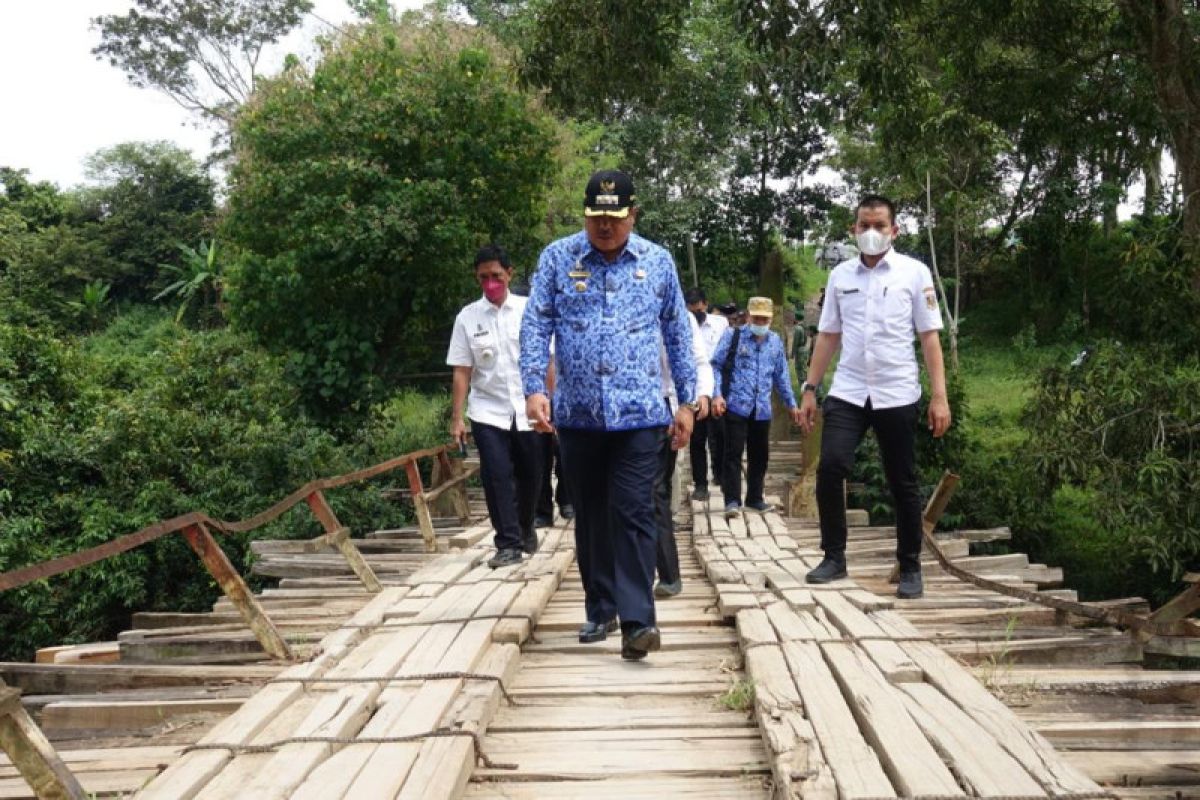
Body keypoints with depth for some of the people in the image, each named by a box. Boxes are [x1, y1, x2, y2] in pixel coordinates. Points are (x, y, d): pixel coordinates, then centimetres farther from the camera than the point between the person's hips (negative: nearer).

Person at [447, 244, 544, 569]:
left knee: (530, 476, 11)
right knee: (497, 477, -7)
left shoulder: (529, 310, 0)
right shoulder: (467, 317, 0)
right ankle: (508, 543, 3)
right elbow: (462, 372, 0)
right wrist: (456, 418, -4)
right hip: (487, 412, -1)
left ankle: (525, 527, 37)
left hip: (528, 410, 1)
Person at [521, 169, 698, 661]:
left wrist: (687, 401, 8)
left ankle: (637, 620, -8)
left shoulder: (658, 262, 5)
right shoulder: (557, 258, 2)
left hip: (639, 413, -1)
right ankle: (600, 610, 25)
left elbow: (678, 335, 10)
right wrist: (534, 389, -14)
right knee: (589, 516, 11)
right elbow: (535, 327, -1)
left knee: (634, 515, -8)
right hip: (577, 414, 1)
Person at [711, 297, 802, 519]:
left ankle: (755, 498, 24)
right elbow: (716, 366, -3)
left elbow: (781, 375, 20)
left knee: (760, 455, 11)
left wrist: (791, 403, 21)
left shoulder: (776, 342, 12)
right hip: (736, 406, -5)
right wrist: (717, 394, -15)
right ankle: (732, 501, -3)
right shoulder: (733, 336, -2)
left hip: (762, 409, 5)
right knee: (733, 453, -7)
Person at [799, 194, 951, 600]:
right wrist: (809, 389, 8)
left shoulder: (914, 273, 0)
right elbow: (828, 336, 12)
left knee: (903, 483, 5)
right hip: (847, 393, 2)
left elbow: (929, 337, -1)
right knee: (830, 469, -11)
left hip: (897, 395, -2)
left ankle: (910, 568, 18)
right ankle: (834, 557, 5)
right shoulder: (840, 275, 8)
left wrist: (939, 396, -7)